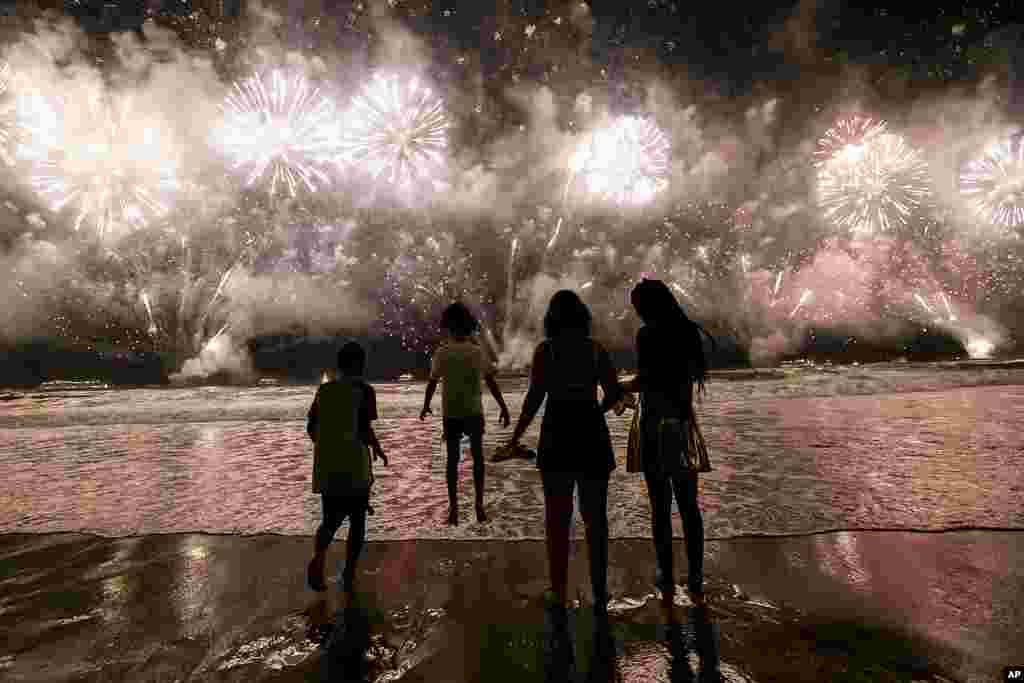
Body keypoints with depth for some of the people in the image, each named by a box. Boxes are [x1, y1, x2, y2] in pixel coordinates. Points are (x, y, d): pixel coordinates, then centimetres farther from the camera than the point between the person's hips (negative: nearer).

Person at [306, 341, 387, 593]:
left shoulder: (324, 390, 6)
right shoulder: (364, 390, -9)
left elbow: (310, 427, 9)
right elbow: (365, 429, -16)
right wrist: (377, 448, 2)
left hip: (326, 468, 4)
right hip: (355, 468, -4)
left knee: (331, 520, 17)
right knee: (357, 521, 14)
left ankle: (317, 558, -9)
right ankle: (349, 575, 15)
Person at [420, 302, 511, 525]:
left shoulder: (442, 353, -7)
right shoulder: (478, 352, -6)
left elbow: (432, 383, -4)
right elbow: (492, 383, -6)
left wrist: (426, 406, 12)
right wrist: (504, 408, 1)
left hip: (451, 415, 0)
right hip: (474, 413, 0)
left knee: (453, 460, 13)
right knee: (477, 458, 16)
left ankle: (453, 507, 13)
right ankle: (479, 504, 12)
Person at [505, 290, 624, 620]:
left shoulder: (545, 349, -4)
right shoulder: (597, 349, 2)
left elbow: (535, 396, -11)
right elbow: (614, 393, 1)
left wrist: (515, 437, -4)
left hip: (557, 433, -2)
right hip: (592, 433, 2)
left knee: (557, 517, 12)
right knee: (595, 516, 14)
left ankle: (559, 594, 21)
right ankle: (599, 595, 23)